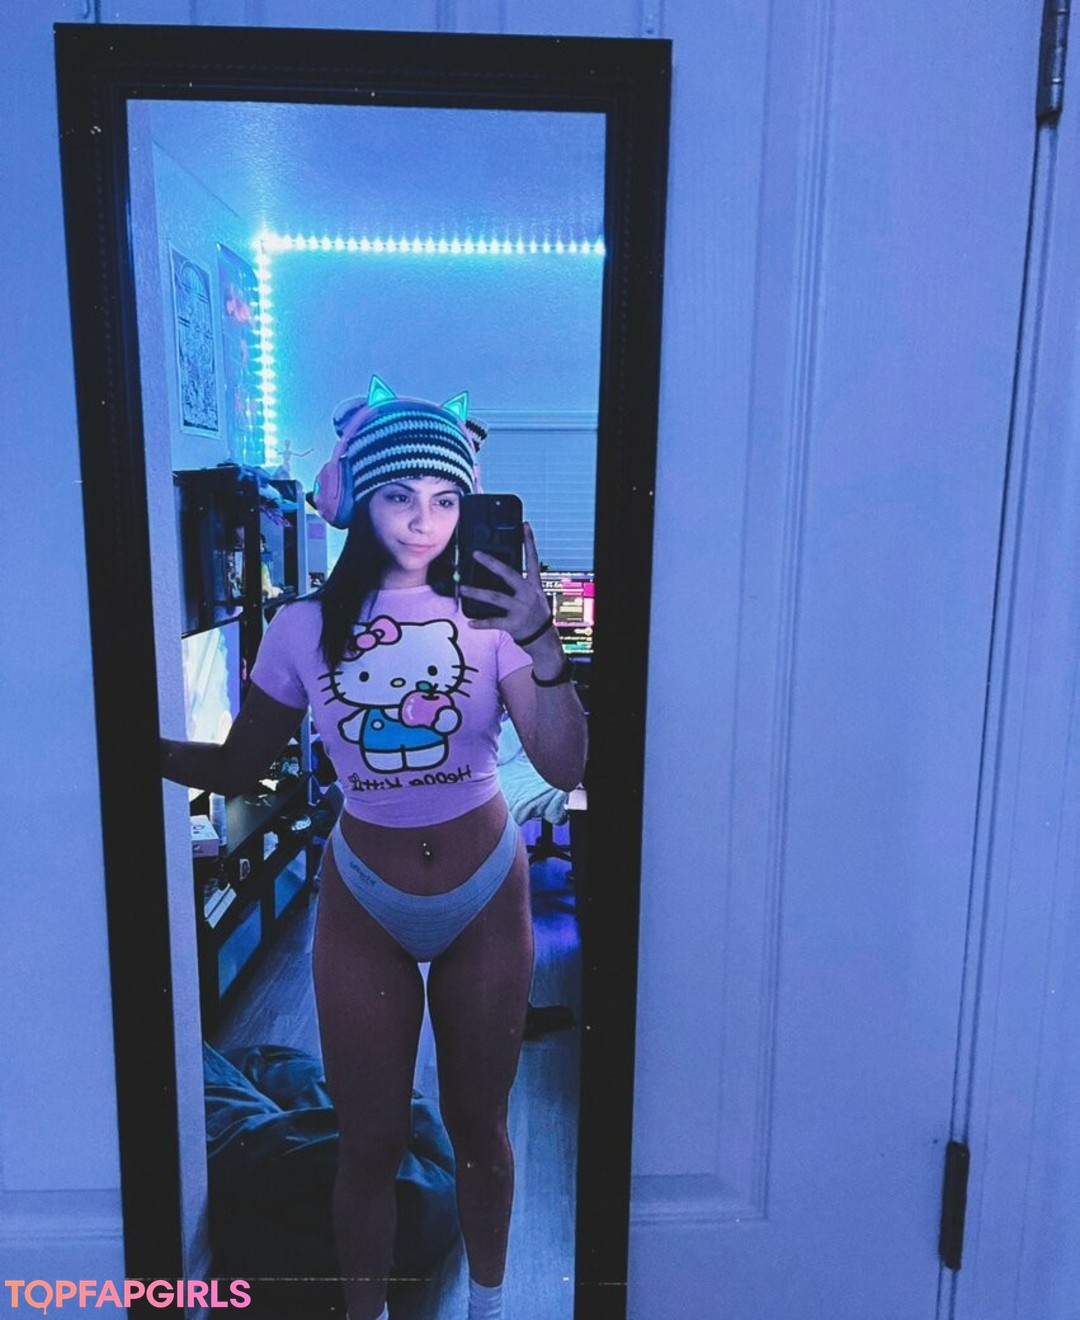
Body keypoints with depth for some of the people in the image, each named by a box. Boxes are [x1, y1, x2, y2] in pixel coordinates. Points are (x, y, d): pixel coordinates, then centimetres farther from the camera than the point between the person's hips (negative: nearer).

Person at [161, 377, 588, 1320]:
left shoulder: (490, 613, -11)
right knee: (371, 1143, 13)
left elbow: (566, 768, -18)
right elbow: (239, 768, -2)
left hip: (486, 898, 0)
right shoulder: (307, 628, -7)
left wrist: (542, 643, -30)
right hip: (364, 906, 0)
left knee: (479, 1127, 18)